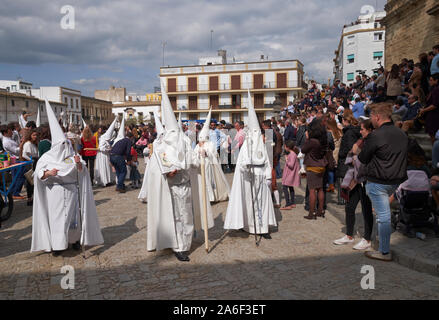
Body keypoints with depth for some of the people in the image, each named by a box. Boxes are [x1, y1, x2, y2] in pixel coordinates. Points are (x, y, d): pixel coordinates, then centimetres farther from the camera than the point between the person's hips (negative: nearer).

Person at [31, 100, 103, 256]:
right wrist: (48, 173, -24)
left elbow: (82, 172, 4)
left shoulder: (73, 156, 8)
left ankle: (75, 239, 20)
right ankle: (57, 244, 4)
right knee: (56, 216, -3)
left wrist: (79, 164, -16)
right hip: (55, 192, -2)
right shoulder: (47, 157, 3)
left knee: (74, 215, 6)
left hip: (71, 191, 2)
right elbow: (39, 174, -4)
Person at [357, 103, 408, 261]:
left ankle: (385, 252, 9)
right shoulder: (402, 134, 6)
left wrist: (356, 151, 14)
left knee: (383, 216, 0)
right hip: (398, 180, 7)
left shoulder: (374, 136, -17)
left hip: (378, 182, -7)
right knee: (385, 214, 23)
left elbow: (364, 159, -6)